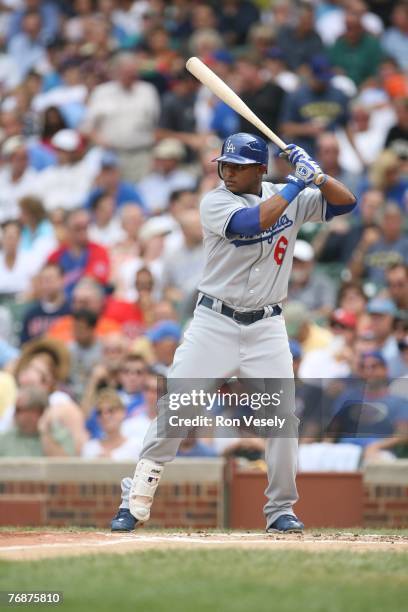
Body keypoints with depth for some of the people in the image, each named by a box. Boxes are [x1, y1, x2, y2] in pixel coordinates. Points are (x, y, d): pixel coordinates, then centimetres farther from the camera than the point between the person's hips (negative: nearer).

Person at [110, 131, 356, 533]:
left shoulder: (292, 198, 5)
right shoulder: (215, 202, -7)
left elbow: (345, 202, 2)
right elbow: (252, 222, -24)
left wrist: (316, 174, -14)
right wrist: (295, 184, -19)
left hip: (266, 327, 3)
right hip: (215, 321, -2)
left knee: (283, 414, -4)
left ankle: (280, 509, 9)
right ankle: (137, 502, -3)